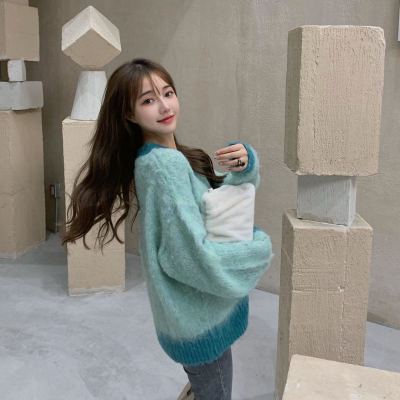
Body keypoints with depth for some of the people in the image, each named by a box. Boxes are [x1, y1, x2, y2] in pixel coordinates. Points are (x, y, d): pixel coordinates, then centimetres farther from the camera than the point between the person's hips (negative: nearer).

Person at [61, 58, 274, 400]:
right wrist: (260, 247, -15)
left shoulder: (171, 156, 3)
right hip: (201, 318, -9)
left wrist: (245, 163, -13)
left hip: (195, 311, 9)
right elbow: (193, 257, -30)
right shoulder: (165, 164, -25)